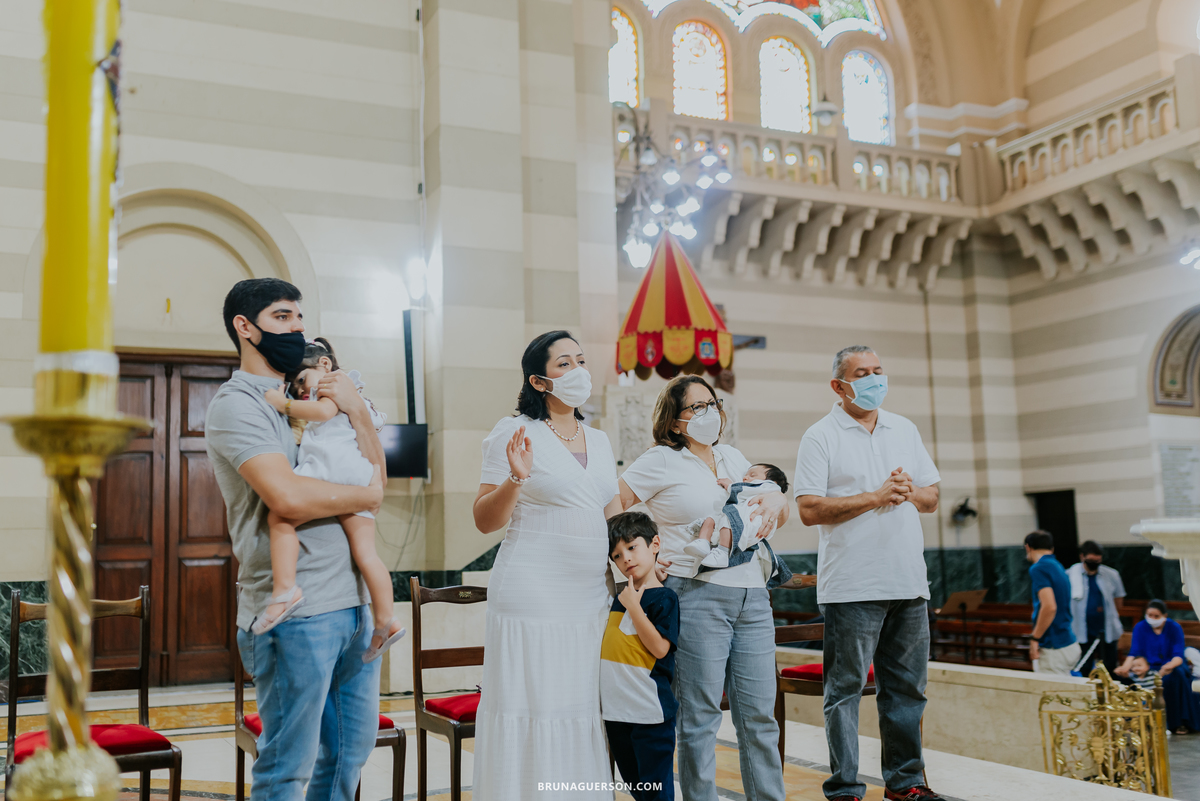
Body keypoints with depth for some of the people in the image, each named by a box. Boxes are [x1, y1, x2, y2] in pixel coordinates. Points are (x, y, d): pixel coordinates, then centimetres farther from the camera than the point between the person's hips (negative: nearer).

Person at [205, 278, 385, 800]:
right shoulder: (236, 404, -8)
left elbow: (375, 479, 12)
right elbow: (287, 497, -23)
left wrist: (357, 410, -2)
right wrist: (365, 495, -7)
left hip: (353, 602, 8)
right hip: (294, 614, -8)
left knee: (352, 750, 16)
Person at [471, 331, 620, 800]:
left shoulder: (599, 440, 15)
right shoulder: (514, 432, -4)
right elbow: (484, 521, -5)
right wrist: (515, 480, -22)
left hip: (592, 599, 6)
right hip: (533, 599, -6)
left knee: (584, 714, 9)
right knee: (534, 714, -2)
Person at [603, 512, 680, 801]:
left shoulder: (664, 597, -10)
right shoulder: (621, 596, 11)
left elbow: (660, 648, -20)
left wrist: (634, 607, -21)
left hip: (650, 712, -8)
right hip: (615, 709, 8)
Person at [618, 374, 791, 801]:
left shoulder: (733, 457, 18)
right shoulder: (661, 461, -2)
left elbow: (779, 514, 25)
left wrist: (777, 501, 2)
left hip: (751, 595, 6)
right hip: (697, 596, -6)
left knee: (760, 714, 9)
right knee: (700, 717, 1)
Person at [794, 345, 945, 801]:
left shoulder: (905, 430, 16)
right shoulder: (821, 437, -3)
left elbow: (932, 499, 18)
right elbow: (809, 510, -12)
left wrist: (910, 492, -4)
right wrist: (875, 497, -13)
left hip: (908, 583, 6)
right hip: (852, 588, -5)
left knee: (907, 687, 12)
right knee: (846, 688, -1)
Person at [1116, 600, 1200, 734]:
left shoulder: (1174, 628, -5)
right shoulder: (1140, 627, 0)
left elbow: (1178, 656, -16)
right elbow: (1134, 653, -9)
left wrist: (1169, 666, -41)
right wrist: (1126, 666, -32)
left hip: (1172, 666, -1)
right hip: (1149, 666, 1)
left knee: (1177, 675, -36)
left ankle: (1180, 723, -24)